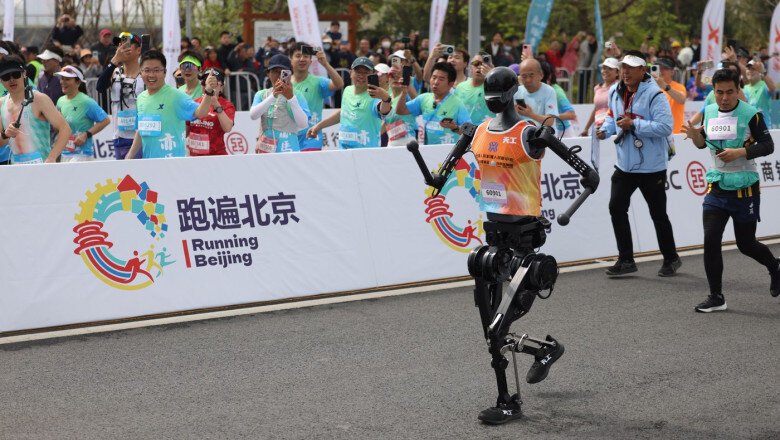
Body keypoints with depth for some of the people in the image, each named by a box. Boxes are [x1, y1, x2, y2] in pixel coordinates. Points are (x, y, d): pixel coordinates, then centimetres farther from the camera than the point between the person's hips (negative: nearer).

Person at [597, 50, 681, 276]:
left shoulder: (654, 95, -16)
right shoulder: (615, 92, 5)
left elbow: (665, 126, -23)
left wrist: (634, 124, -26)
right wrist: (605, 130, 3)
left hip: (651, 167, -6)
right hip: (625, 164, 6)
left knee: (658, 214, 5)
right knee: (616, 207, -3)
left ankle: (671, 259, 23)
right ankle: (626, 260, 7)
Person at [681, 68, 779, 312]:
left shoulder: (751, 114, -10)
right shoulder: (709, 112, 5)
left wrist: (740, 152, -23)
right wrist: (695, 135, -4)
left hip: (745, 188, -4)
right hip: (716, 187, 4)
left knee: (746, 244, 6)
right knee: (710, 240, -8)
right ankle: (716, 297, 0)